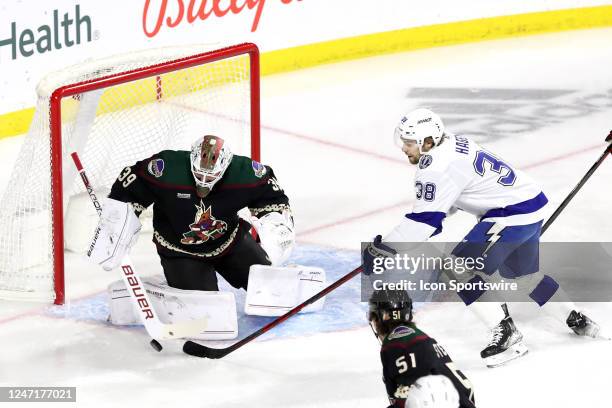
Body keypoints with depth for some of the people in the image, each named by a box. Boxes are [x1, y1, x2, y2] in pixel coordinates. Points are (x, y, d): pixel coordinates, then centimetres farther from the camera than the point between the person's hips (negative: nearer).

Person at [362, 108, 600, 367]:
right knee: (521, 273, 28)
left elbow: (423, 220, -24)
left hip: (513, 214, -11)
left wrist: (382, 249, -21)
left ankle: (507, 335, -12)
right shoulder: (453, 143, 8)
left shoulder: (438, 168, -22)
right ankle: (577, 320, 42)